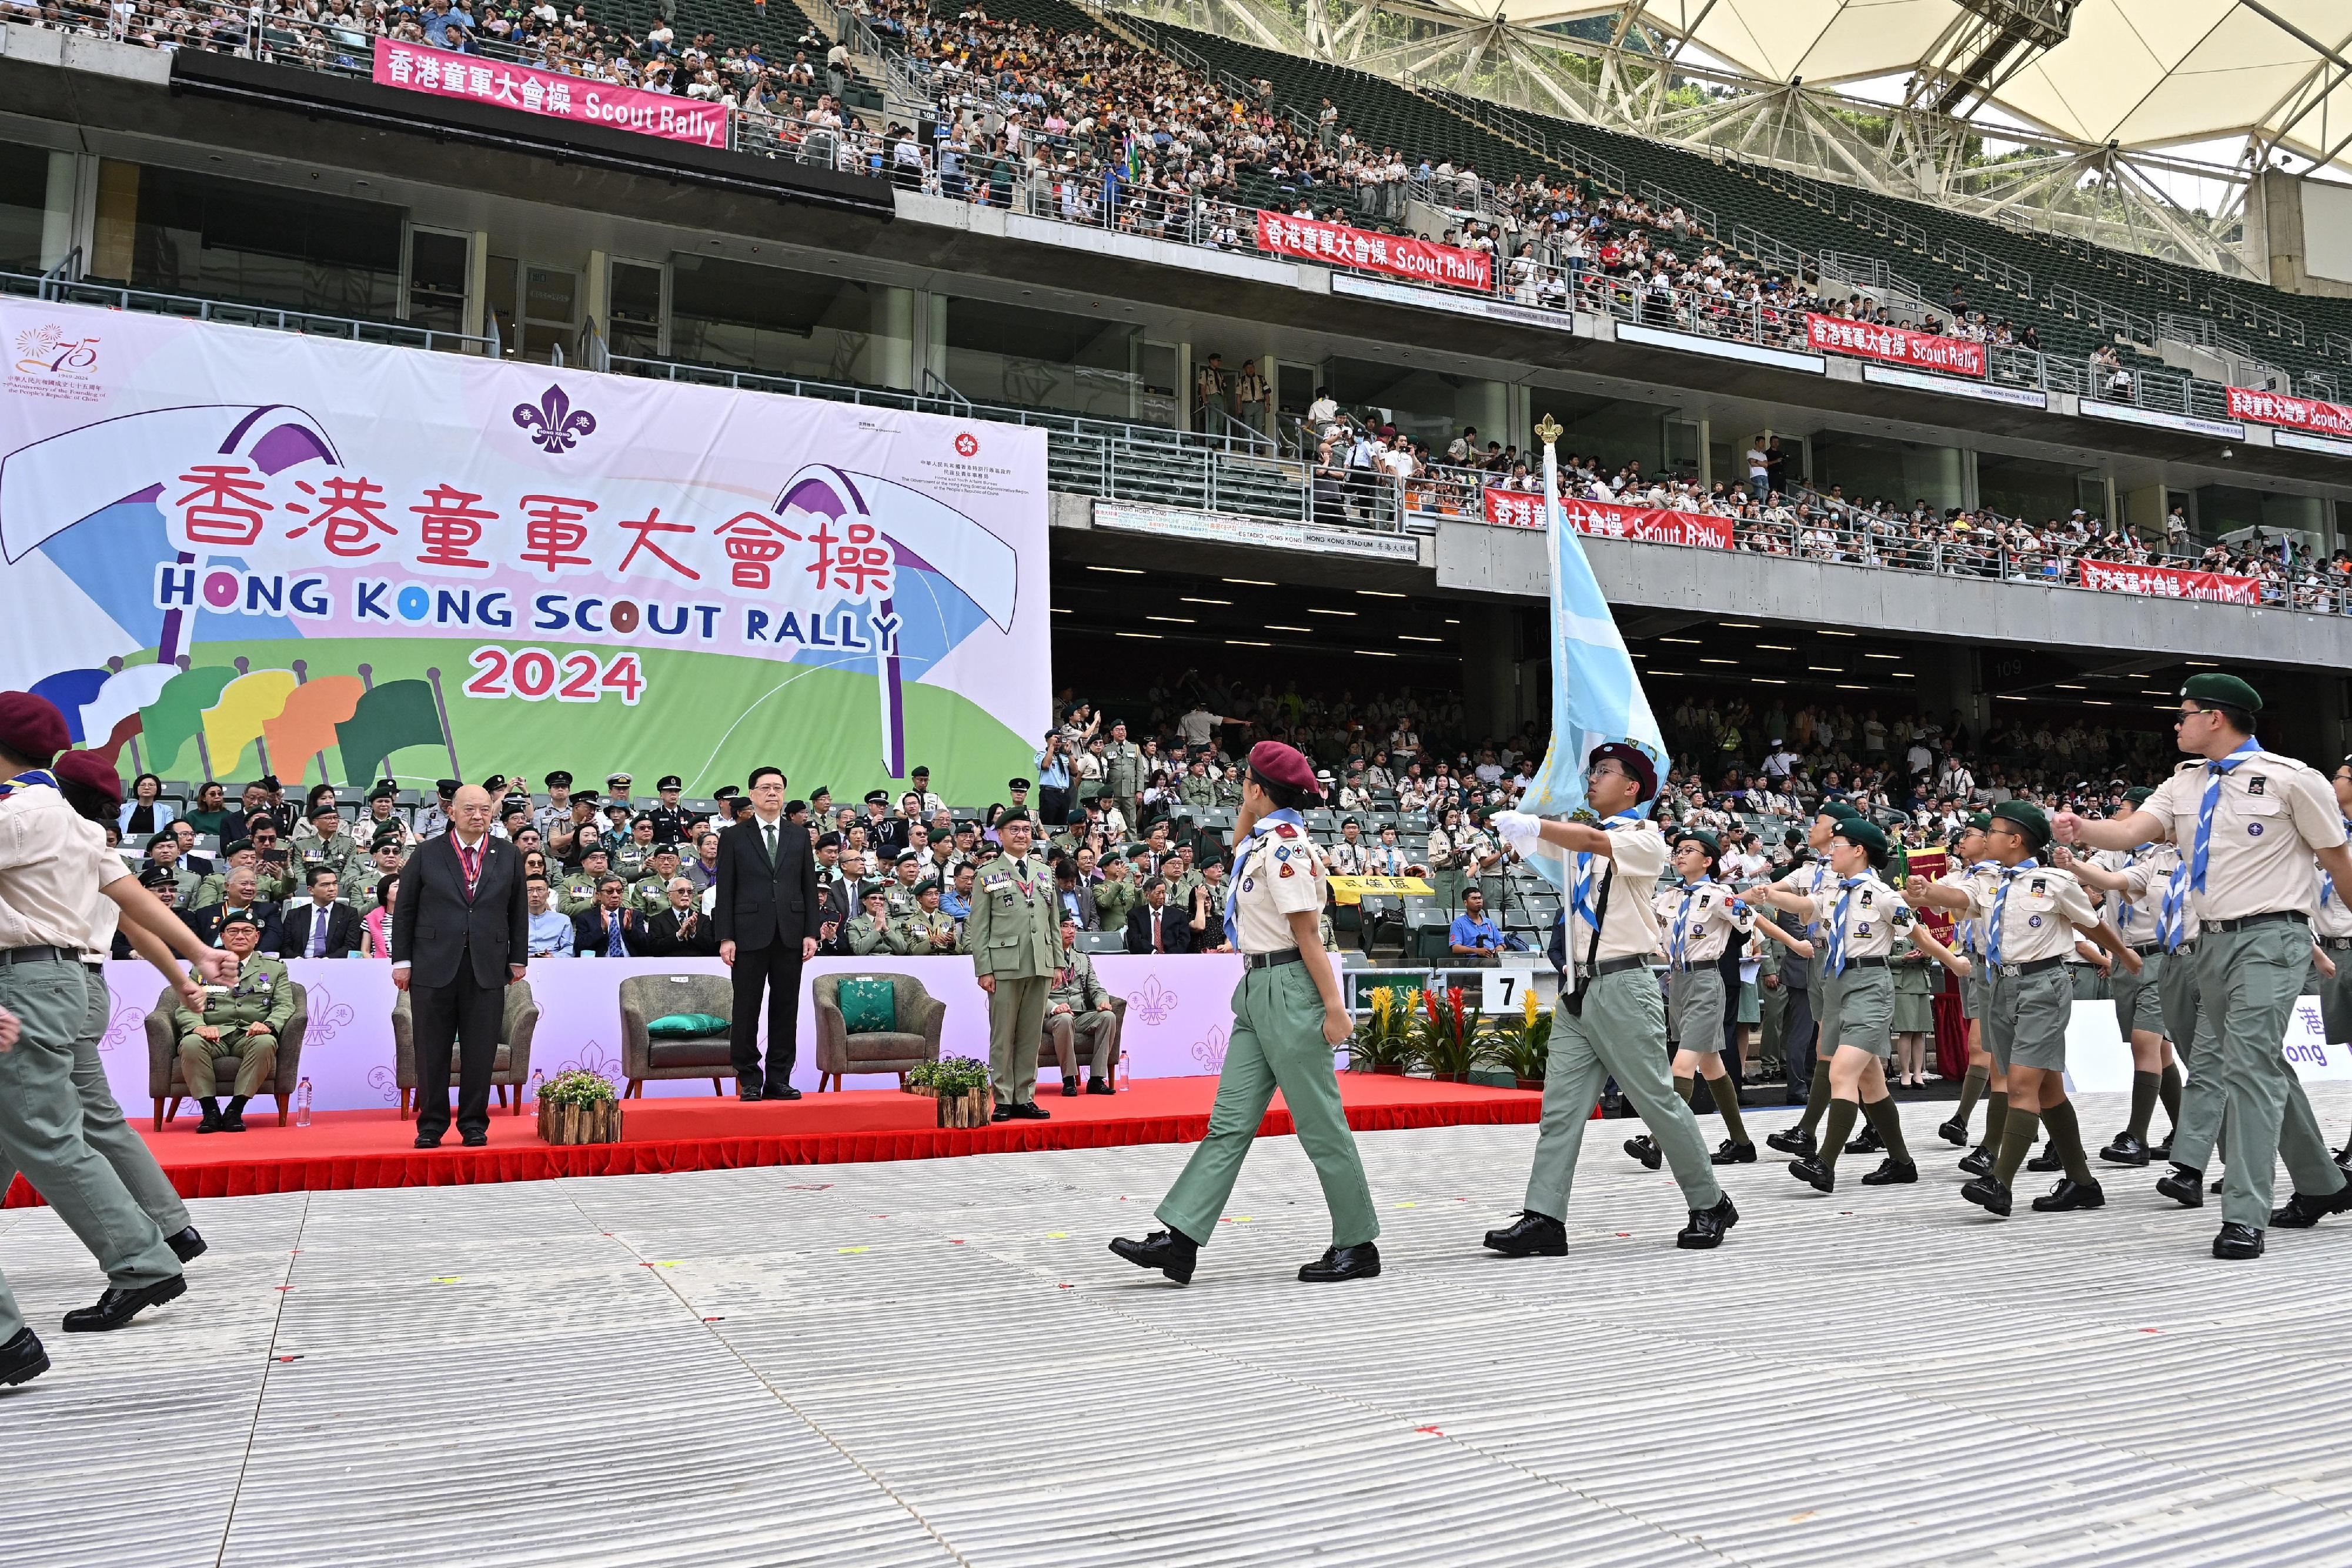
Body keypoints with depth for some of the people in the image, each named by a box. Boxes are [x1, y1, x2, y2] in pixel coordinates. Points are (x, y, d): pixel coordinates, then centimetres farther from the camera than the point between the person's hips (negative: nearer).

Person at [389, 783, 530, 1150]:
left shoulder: (509, 856, 8)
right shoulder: (427, 853, 4)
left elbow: (519, 912, 12)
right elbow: (404, 910, 5)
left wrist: (518, 959, 8)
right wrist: (402, 960, 1)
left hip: (488, 969, 1)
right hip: (434, 966, -1)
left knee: (480, 1051, 3)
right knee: (432, 1051, 5)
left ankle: (474, 1124, 14)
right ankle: (431, 1125, 16)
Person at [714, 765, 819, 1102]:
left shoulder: (800, 836, 13)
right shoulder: (733, 837, 5)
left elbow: (809, 887, 11)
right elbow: (725, 891, 1)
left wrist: (811, 932, 3)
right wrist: (725, 937, -7)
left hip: (790, 935, 3)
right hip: (750, 935, -2)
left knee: (786, 1009, 4)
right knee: (747, 1010, 0)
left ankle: (778, 1080, 11)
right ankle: (749, 1081, 8)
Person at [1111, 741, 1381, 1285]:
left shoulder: (1285, 846, -14)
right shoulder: (1267, 839, 13)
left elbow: (1309, 934, -18)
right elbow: (1239, 847, 38)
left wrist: (1334, 1008, -21)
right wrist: (1248, 808, 21)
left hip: (1289, 990, -10)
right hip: (1259, 990, 10)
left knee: (1320, 1124, -1)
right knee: (1230, 1119, 5)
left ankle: (1358, 1246, 10)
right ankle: (1180, 1240, 4)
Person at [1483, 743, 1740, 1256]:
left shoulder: (1644, 837, -3)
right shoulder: (1577, 834, 20)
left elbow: (1591, 840, -21)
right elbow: (1534, 839, 7)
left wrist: (1530, 824, -23)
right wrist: (1514, 825, -14)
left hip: (1622, 988, -6)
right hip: (1578, 989, 7)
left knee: (1658, 1100, 1)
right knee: (1560, 1107, -1)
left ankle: (1710, 1205, 17)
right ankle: (1544, 1219, -3)